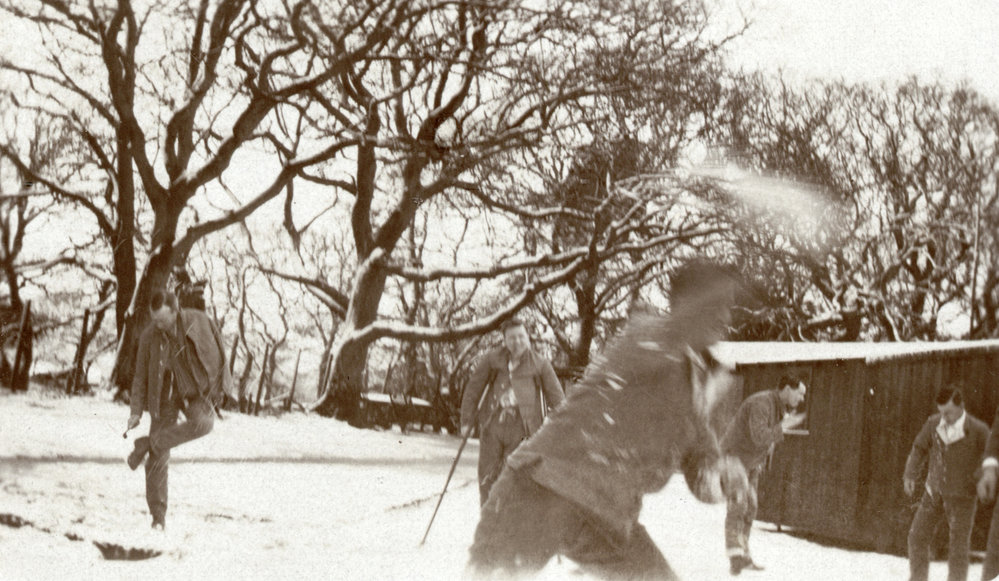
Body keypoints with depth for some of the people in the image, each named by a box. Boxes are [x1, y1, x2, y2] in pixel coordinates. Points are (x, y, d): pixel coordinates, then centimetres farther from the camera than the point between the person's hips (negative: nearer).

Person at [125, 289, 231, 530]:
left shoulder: (199, 321, -10)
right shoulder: (149, 336, -9)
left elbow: (218, 353, 4)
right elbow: (141, 376, -1)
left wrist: (220, 385, 4)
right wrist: (136, 411, -6)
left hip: (195, 391, 0)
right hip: (164, 396, 0)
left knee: (203, 422, -34)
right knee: (159, 458, -5)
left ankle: (148, 444, -18)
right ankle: (158, 515, 7)